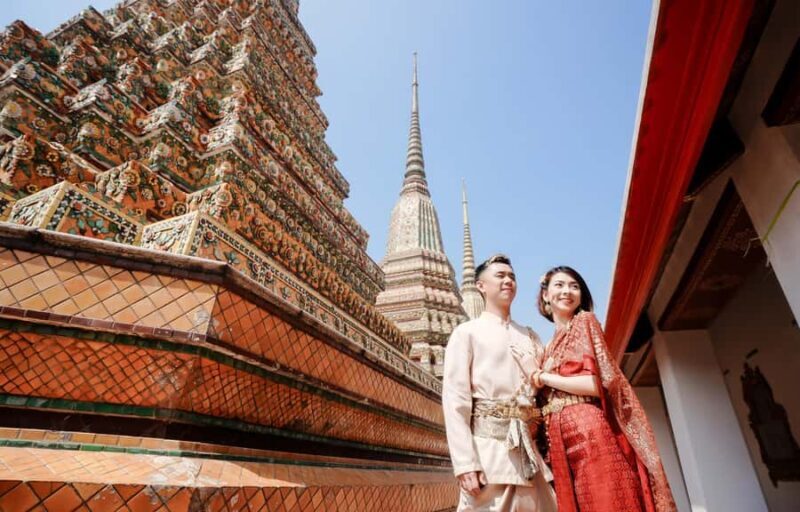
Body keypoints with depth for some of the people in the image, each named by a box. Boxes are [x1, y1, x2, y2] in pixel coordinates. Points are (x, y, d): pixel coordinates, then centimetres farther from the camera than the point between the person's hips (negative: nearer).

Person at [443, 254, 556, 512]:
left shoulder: (530, 336, 18)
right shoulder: (467, 332, 1)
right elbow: (455, 399, -7)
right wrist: (465, 463, -15)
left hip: (529, 448, 5)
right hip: (489, 446, -5)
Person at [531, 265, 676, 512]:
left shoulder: (584, 322, 1)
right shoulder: (551, 346, 20)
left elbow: (599, 383, -12)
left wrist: (544, 378, -5)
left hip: (590, 432, -6)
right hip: (562, 441, 6)